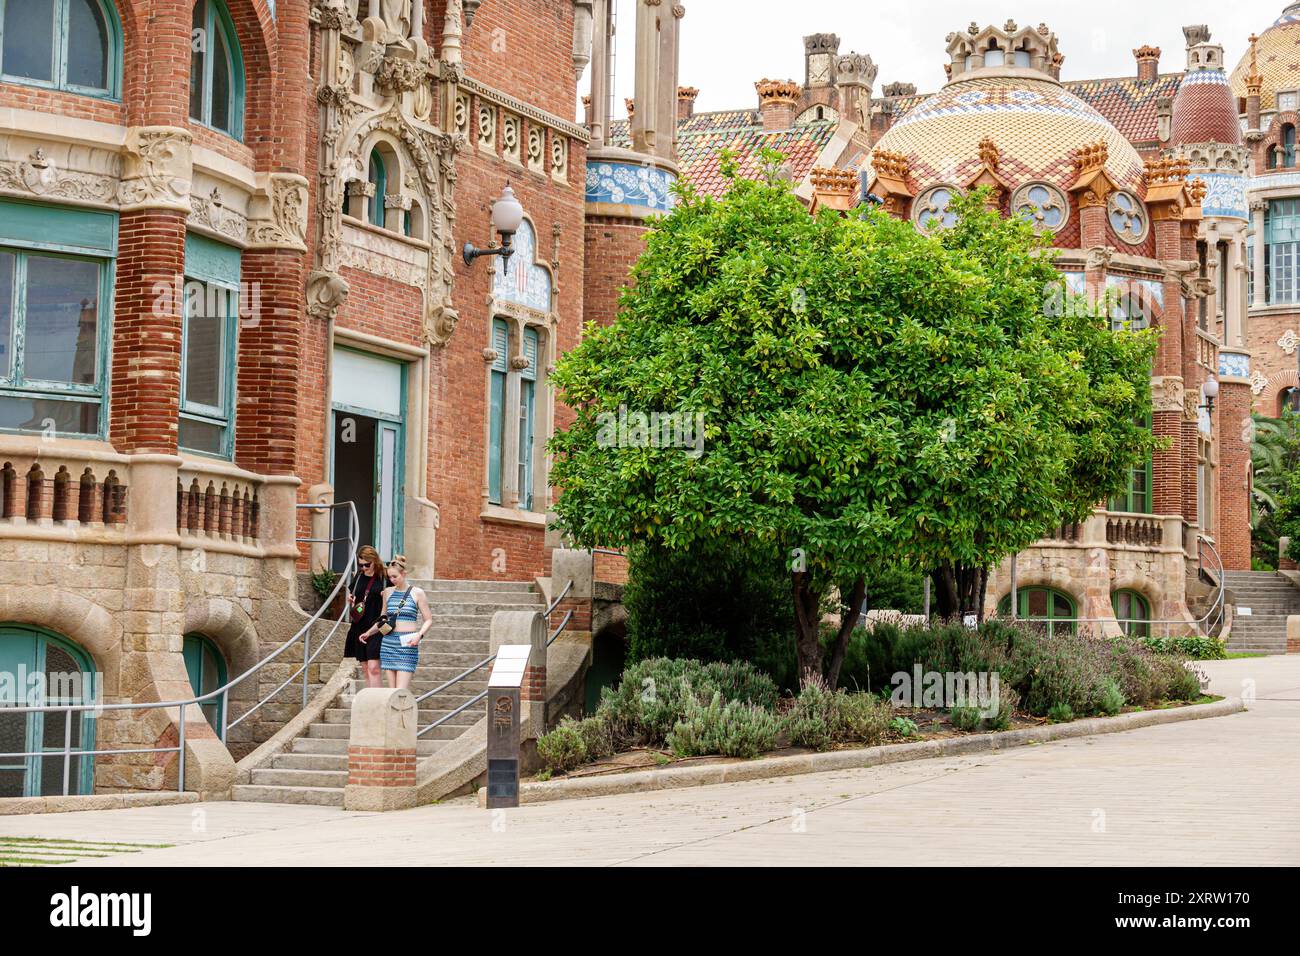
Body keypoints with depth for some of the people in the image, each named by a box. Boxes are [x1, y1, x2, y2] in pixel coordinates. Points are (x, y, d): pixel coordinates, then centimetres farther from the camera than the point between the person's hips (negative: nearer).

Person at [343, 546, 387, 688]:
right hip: (360, 627, 6)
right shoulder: (359, 577, 11)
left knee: (373, 668, -16)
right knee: (366, 670, 7)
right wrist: (351, 602, 3)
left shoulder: (385, 578, -4)